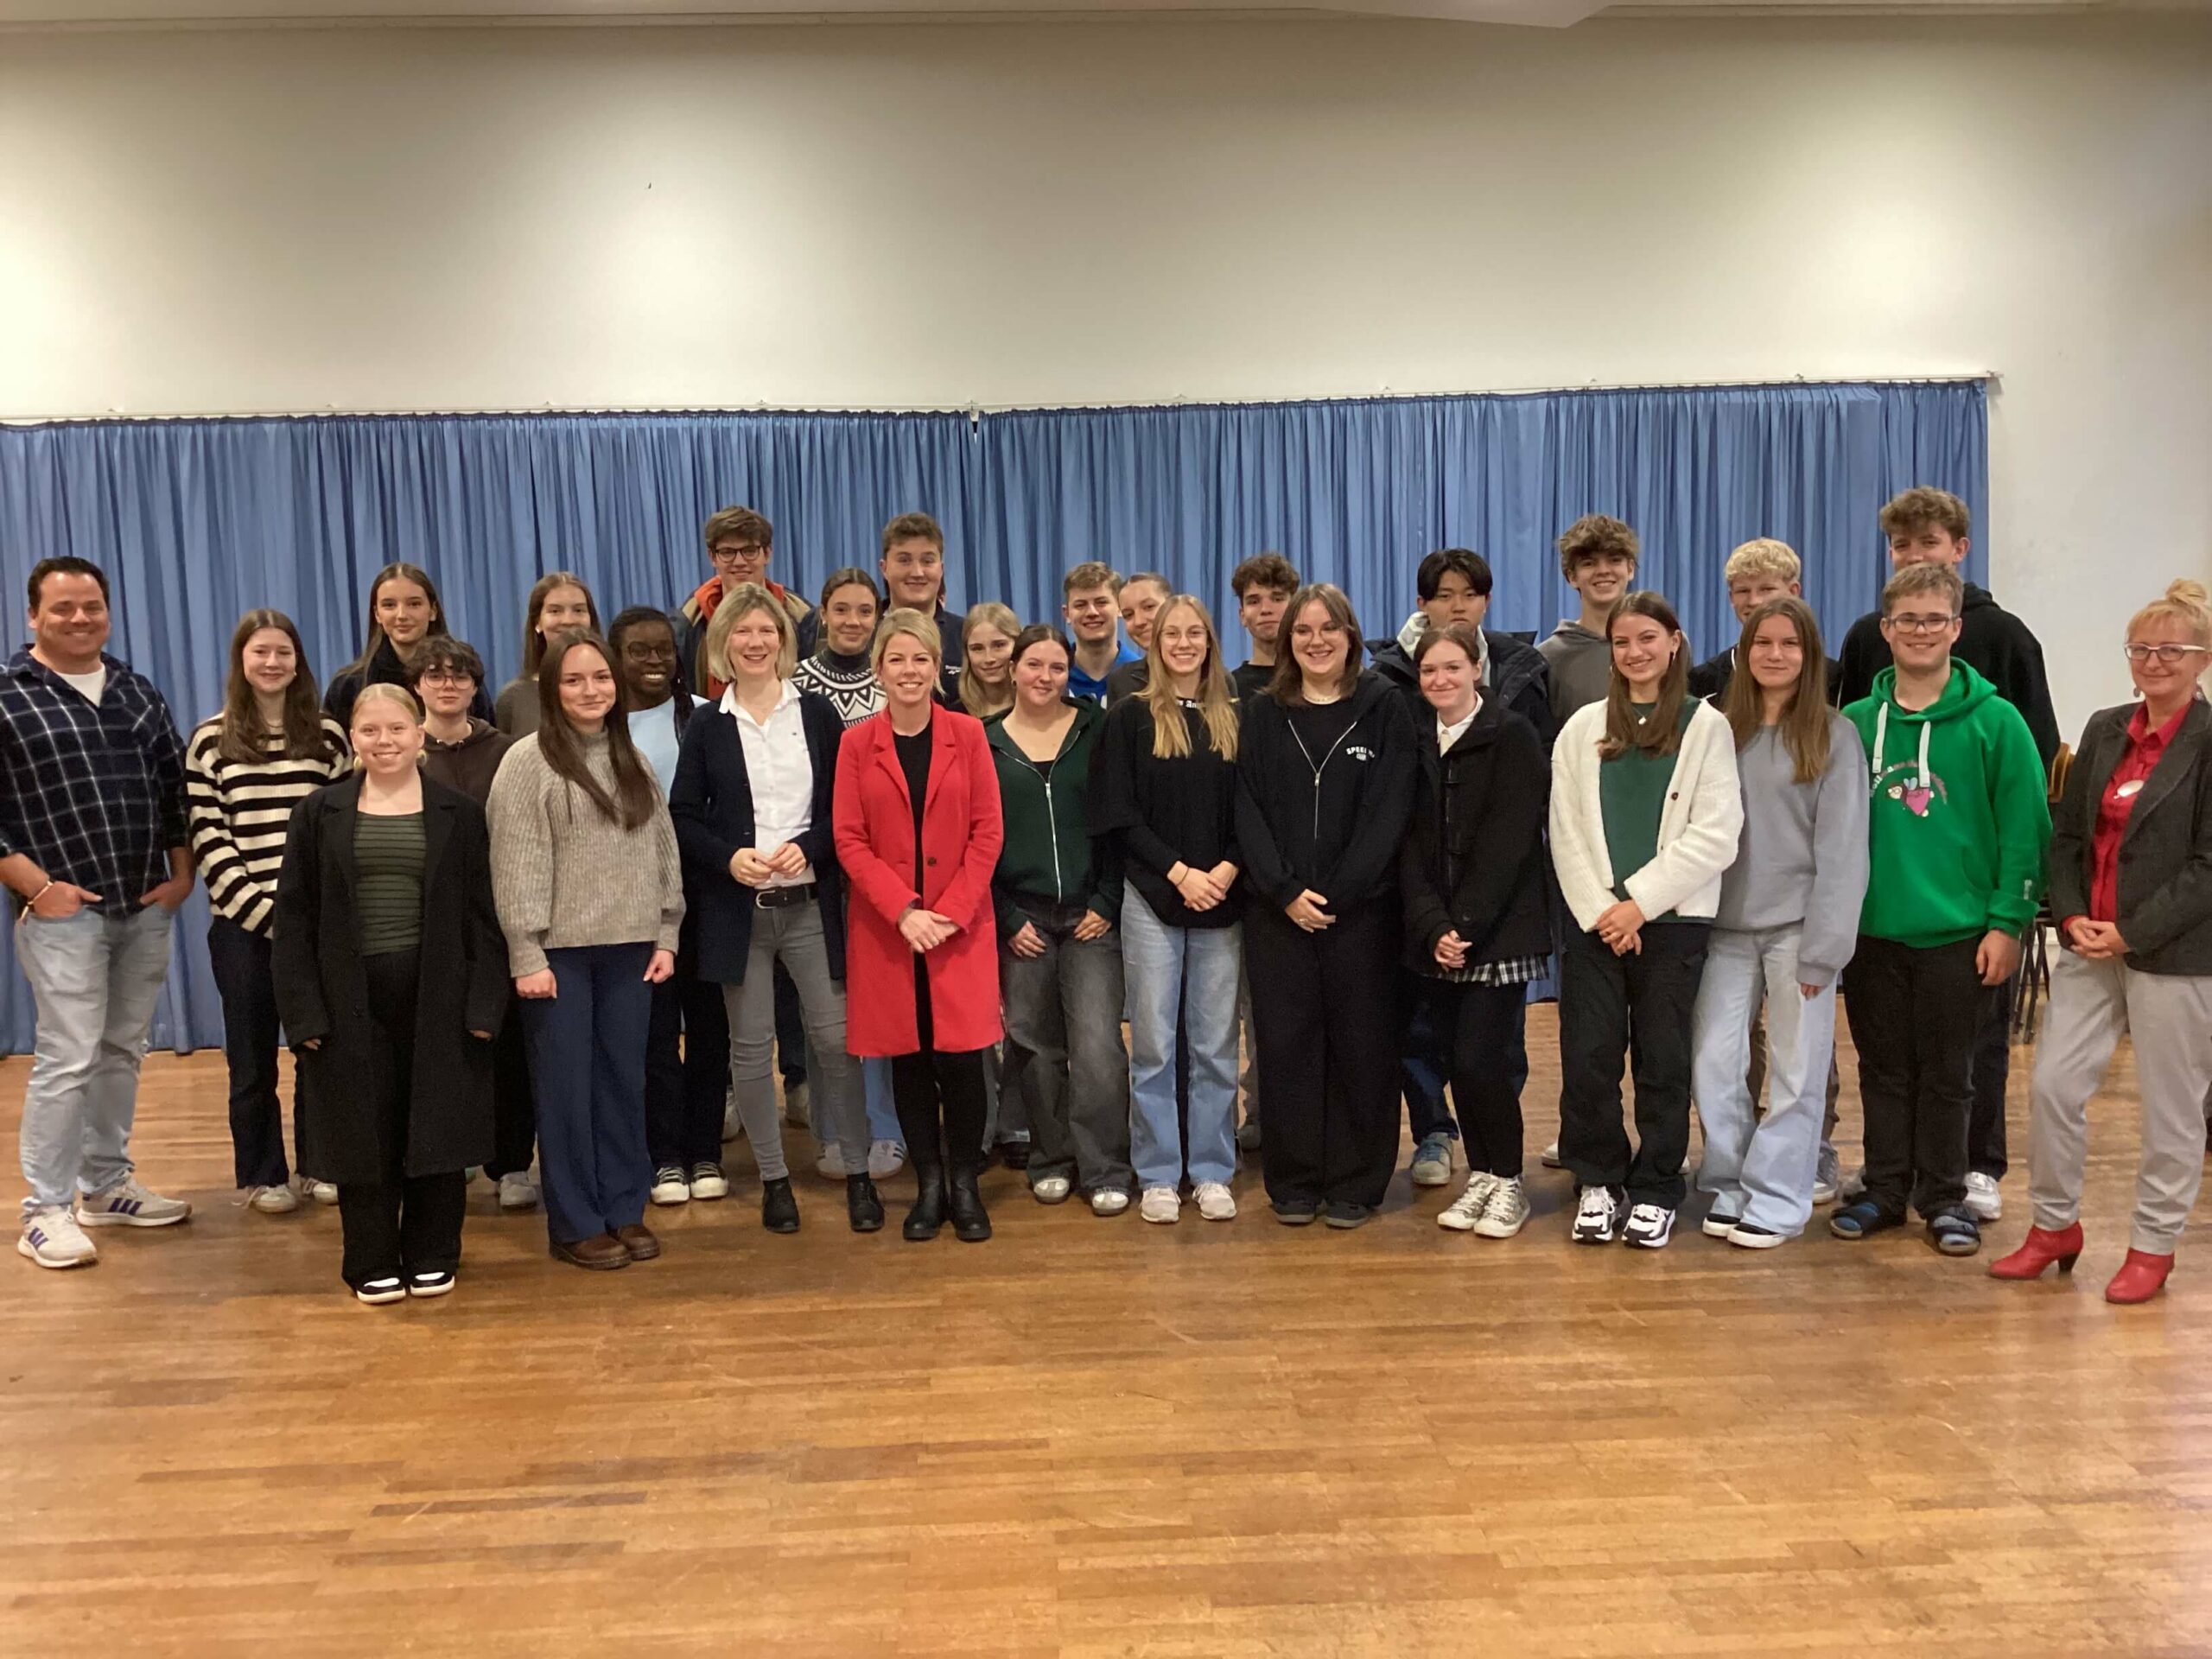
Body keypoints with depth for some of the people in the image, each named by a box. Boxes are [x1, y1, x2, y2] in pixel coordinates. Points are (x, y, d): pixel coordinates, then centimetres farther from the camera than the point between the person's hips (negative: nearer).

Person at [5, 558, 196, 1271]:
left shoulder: (138, 692, 11)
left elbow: (177, 787, 15)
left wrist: (182, 875, 7)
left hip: (146, 907, 5)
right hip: (64, 910, -5)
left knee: (123, 1052, 12)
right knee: (68, 1059, -5)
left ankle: (106, 1186, 24)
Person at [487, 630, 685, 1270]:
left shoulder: (633, 760, 10)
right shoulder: (527, 761, -5)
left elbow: (662, 851, 10)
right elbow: (516, 865, -9)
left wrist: (666, 937, 4)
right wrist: (527, 955, -14)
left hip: (629, 947, 4)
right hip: (560, 950, -4)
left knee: (624, 1080, 10)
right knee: (566, 1086, 4)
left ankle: (625, 1209, 21)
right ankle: (575, 1223, 14)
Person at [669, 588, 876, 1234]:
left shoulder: (817, 713, 3)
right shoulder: (707, 726, 4)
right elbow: (682, 817, 5)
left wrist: (808, 847, -13)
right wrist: (728, 857, -12)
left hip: (812, 902, -1)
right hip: (738, 907, 1)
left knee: (836, 1037, -1)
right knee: (750, 1047, 6)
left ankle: (858, 1173, 12)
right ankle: (774, 1177, 19)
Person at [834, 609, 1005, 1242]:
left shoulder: (968, 734, 2)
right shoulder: (857, 743, 2)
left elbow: (988, 832, -1)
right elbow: (850, 840, -2)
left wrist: (950, 911, -10)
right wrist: (904, 910, -12)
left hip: (961, 926, 0)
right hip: (885, 928, 1)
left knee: (962, 1057, -3)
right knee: (908, 1059, 6)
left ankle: (965, 1184, 14)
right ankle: (929, 1184, 20)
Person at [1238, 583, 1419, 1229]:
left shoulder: (1384, 708, 1)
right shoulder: (1262, 714, 8)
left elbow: (1389, 812, -6)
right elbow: (1248, 810, 2)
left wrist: (1337, 892, -13)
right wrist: (1284, 890, -11)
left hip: (1362, 909, -2)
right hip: (1278, 910, 2)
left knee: (1361, 1046, 3)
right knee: (1286, 1045, 5)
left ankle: (1355, 1183, 14)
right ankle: (1293, 1182, 16)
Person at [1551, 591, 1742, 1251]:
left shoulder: (1706, 727, 2)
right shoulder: (1583, 728, 9)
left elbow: (1714, 836, -7)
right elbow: (1566, 831, 3)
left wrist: (1639, 901, -12)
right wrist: (1599, 910, -8)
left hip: (1672, 920, -2)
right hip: (1592, 920, 2)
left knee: (1663, 1062, 5)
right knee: (1587, 1059, 0)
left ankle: (1654, 1192, 19)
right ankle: (1597, 1181, 19)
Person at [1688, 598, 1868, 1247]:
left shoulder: (1834, 736, -2)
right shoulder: (1722, 730, 9)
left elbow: (1843, 847, -6)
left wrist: (1824, 944, -11)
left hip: (1796, 928, -3)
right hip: (1728, 927, 3)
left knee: (1796, 1072, 4)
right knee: (1713, 1065, 2)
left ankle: (1775, 1200, 14)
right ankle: (1729, 1190, 17)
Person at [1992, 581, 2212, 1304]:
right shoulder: (2104, 730, 8)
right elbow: (2066, 835, 9)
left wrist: (2131, 934, -16)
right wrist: (2071, 917, -5)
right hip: (2091, 946, 5)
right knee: (2053, 1084, 4)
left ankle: (2153, 1245, 22)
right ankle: (2055, 1225, 21)